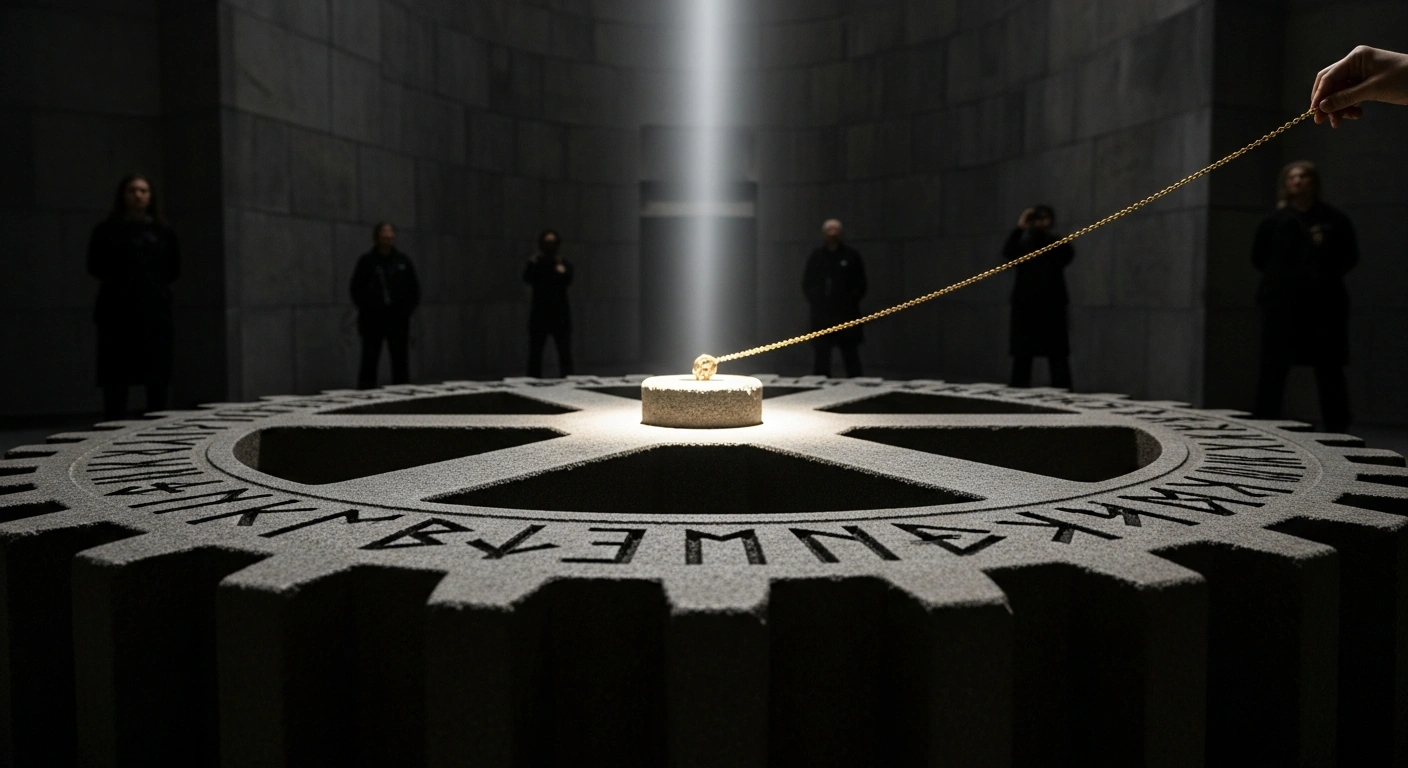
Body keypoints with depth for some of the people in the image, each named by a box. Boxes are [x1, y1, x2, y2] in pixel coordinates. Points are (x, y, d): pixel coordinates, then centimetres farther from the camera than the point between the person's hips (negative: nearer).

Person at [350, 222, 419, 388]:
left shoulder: (403, 260, 7)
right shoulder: (367, 261, 0)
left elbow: (414, 287, 12)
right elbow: (356, 289, 4)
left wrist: (409, 308, 2)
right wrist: (366, 307, -4)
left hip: (398, 318, 2)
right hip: (373, 319, -2)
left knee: (401, 361, 5)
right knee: (370, 360, -2)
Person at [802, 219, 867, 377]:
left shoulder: (851, 256, 4)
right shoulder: (816, 256, 8)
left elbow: (860, 285, 4)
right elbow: (807, 285, 11)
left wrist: (849, 302, -5)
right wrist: (816, 301, -1)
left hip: (846, 315, -2)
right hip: (821, 316, 2)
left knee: (851, 359, 0)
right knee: (820, 360, 2)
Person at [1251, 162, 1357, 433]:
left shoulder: (1334, 220, 8)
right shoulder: (1275, 220, 6)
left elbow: (1350, 257, 8)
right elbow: (1258, 257, 11)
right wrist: (1280, 276, 2)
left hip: (1325, 302, 1)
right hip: (1282, 302, -1)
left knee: (1329, 369, 4)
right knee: (1274, 368, -2)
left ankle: (1338, 429, 10)